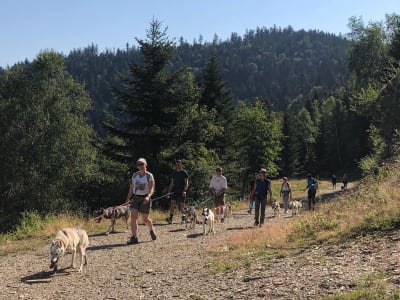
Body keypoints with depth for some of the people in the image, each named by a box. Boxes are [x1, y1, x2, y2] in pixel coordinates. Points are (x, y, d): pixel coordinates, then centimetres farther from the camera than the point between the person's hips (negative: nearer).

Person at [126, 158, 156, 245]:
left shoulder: (149, 176, -5)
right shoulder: (135, 175, 8)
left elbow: (151, 189, -12)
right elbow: (131, 187, 14)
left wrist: (148, 197, -30)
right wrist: (128, 198, 9)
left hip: (145, 199, -3)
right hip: (135, 198, 3)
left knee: (145, 219, 3)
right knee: (133, 216, -14)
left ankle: (151, 231, 34)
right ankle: (134, 237, -13)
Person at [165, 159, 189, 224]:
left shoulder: (184, 172, -2)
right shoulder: (174, 173, 12)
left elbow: (186, 183, -6)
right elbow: (172, 183, 16)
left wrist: (184, 190, -21)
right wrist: (169, 192, 10)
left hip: (182, 191, -3)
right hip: (175, 191, 3)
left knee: (182, 206, 2)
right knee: (172, 203, -12)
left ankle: (183, 219, 14)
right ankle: (170, 218, -19)